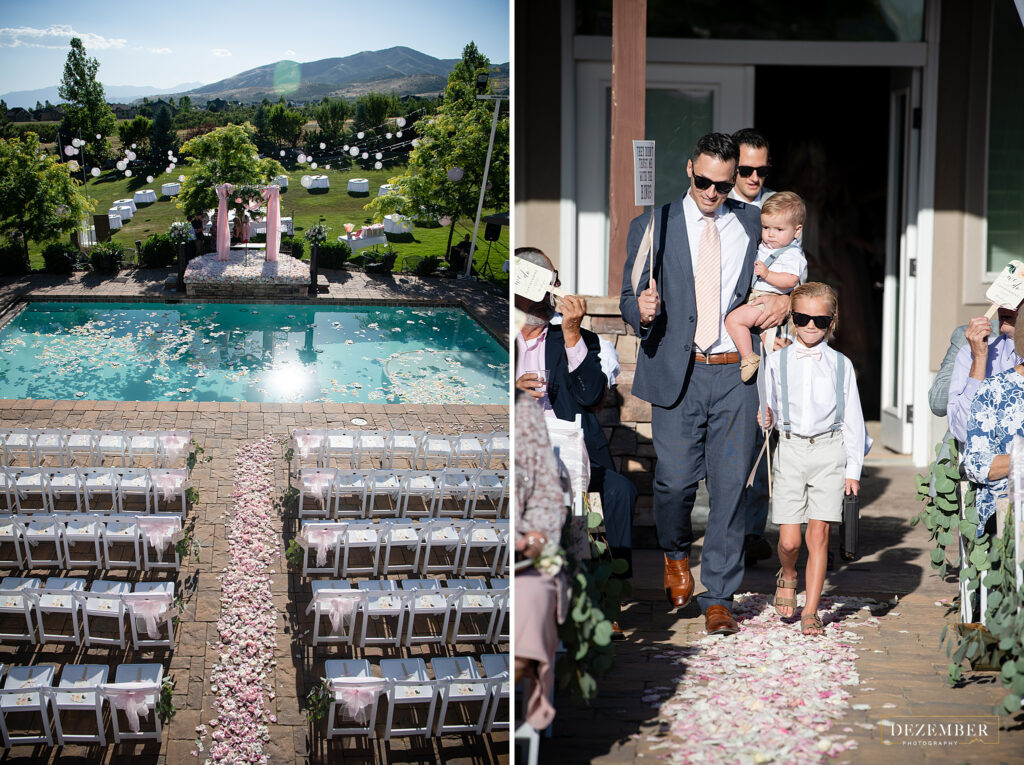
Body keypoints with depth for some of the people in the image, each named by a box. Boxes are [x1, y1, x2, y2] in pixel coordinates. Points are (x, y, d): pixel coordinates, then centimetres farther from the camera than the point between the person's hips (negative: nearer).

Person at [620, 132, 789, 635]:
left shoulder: (753, 224, 11)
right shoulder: (652, 227, 6)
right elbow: (629, 300, 5)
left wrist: (788, 300, -2)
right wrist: (642, 309, -19)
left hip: (736, 373, 1)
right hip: (676, 372, -1)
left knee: (730, 486, -1)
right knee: (675, 480, -7)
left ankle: (718, 599, 9)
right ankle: (675, 554, 27)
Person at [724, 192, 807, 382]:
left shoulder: (791, 254, -14)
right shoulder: (764, 247, 14)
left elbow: (791, 280, -27)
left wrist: (767, 274, -31)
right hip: (754, 295, 11)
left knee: (734, 319, -25)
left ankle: (748, 358, -22)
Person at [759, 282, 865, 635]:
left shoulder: (841, 364, 6)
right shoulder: (777, 360, 6)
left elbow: (852, 419, 8)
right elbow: (769, 405, 12)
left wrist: (853, 469, 5)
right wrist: (767, 418, -11)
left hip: (829, 450, 0)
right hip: (790, 450, 0)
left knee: (819, 534, -4)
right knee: (789, 540, -4)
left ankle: (811, 612, 6)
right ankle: (787, 576, 31)